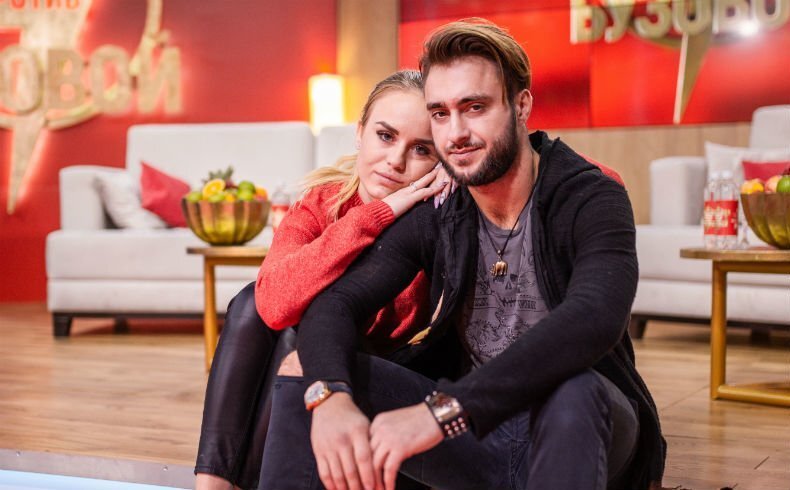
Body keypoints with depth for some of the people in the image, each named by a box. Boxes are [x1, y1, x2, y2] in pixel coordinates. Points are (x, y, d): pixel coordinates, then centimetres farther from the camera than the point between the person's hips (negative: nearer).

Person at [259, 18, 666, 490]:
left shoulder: (592, 200, -15)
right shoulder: (434, 217, -1)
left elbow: (593, 319, -35)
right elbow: (336, 303, -9)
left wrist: (441, 410, -44)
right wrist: (329, 396, -34)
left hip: (581, 432, -3)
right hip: (474, 435, 4)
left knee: (575, 390, -40)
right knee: (305, 372, -12)